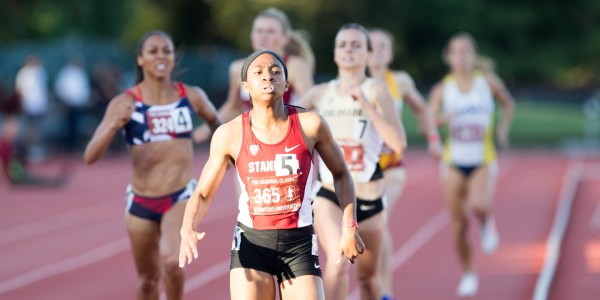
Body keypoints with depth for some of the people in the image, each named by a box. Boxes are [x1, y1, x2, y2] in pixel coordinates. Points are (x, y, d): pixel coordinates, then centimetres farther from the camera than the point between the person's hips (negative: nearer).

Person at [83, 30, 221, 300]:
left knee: (172, 261, -27)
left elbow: (215, 121, 21)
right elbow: (90, 157, -16)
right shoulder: (124, 103, -9)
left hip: (181, 196, -1)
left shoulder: (191, 96, -3)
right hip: (141, 202, 1)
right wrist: (114, 126, -30)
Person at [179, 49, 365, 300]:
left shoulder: (310, 125, -7)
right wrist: (188, 230, -19)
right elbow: (202, 195, 2)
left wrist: (349, 228, 0)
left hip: (299, 243, 0)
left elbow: (340, 174, 9)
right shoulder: (230, 135, -5)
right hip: (251, 242, 0)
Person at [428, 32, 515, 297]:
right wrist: (441, 118, -31)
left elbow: (507, 103, 17)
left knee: (479, 204, -29)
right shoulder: (442, 89, -2)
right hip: (454, 162, 1)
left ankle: (487, 223, 8)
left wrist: (503, 129, 3)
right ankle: (468, 275, 21)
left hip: (484, 161, -1)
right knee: (459, 223, 3)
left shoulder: (488, 82, -1)